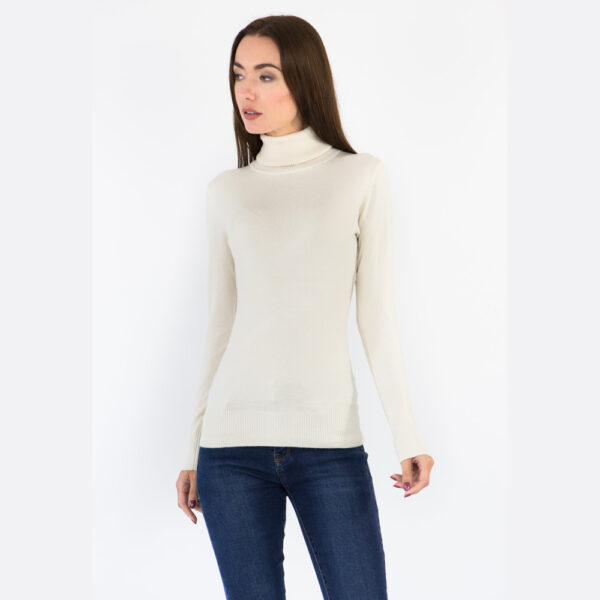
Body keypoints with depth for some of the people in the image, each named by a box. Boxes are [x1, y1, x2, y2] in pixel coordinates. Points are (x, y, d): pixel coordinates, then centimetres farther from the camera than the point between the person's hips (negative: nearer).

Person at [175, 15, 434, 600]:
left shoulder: (361, 176, 4)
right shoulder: (227, 190, 9)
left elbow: (377, 315, 2)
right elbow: (220, 322, 12)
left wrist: (408, 436, -3)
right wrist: (193, 449, 12)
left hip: (329, 441, -1)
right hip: (234, 442, 2)